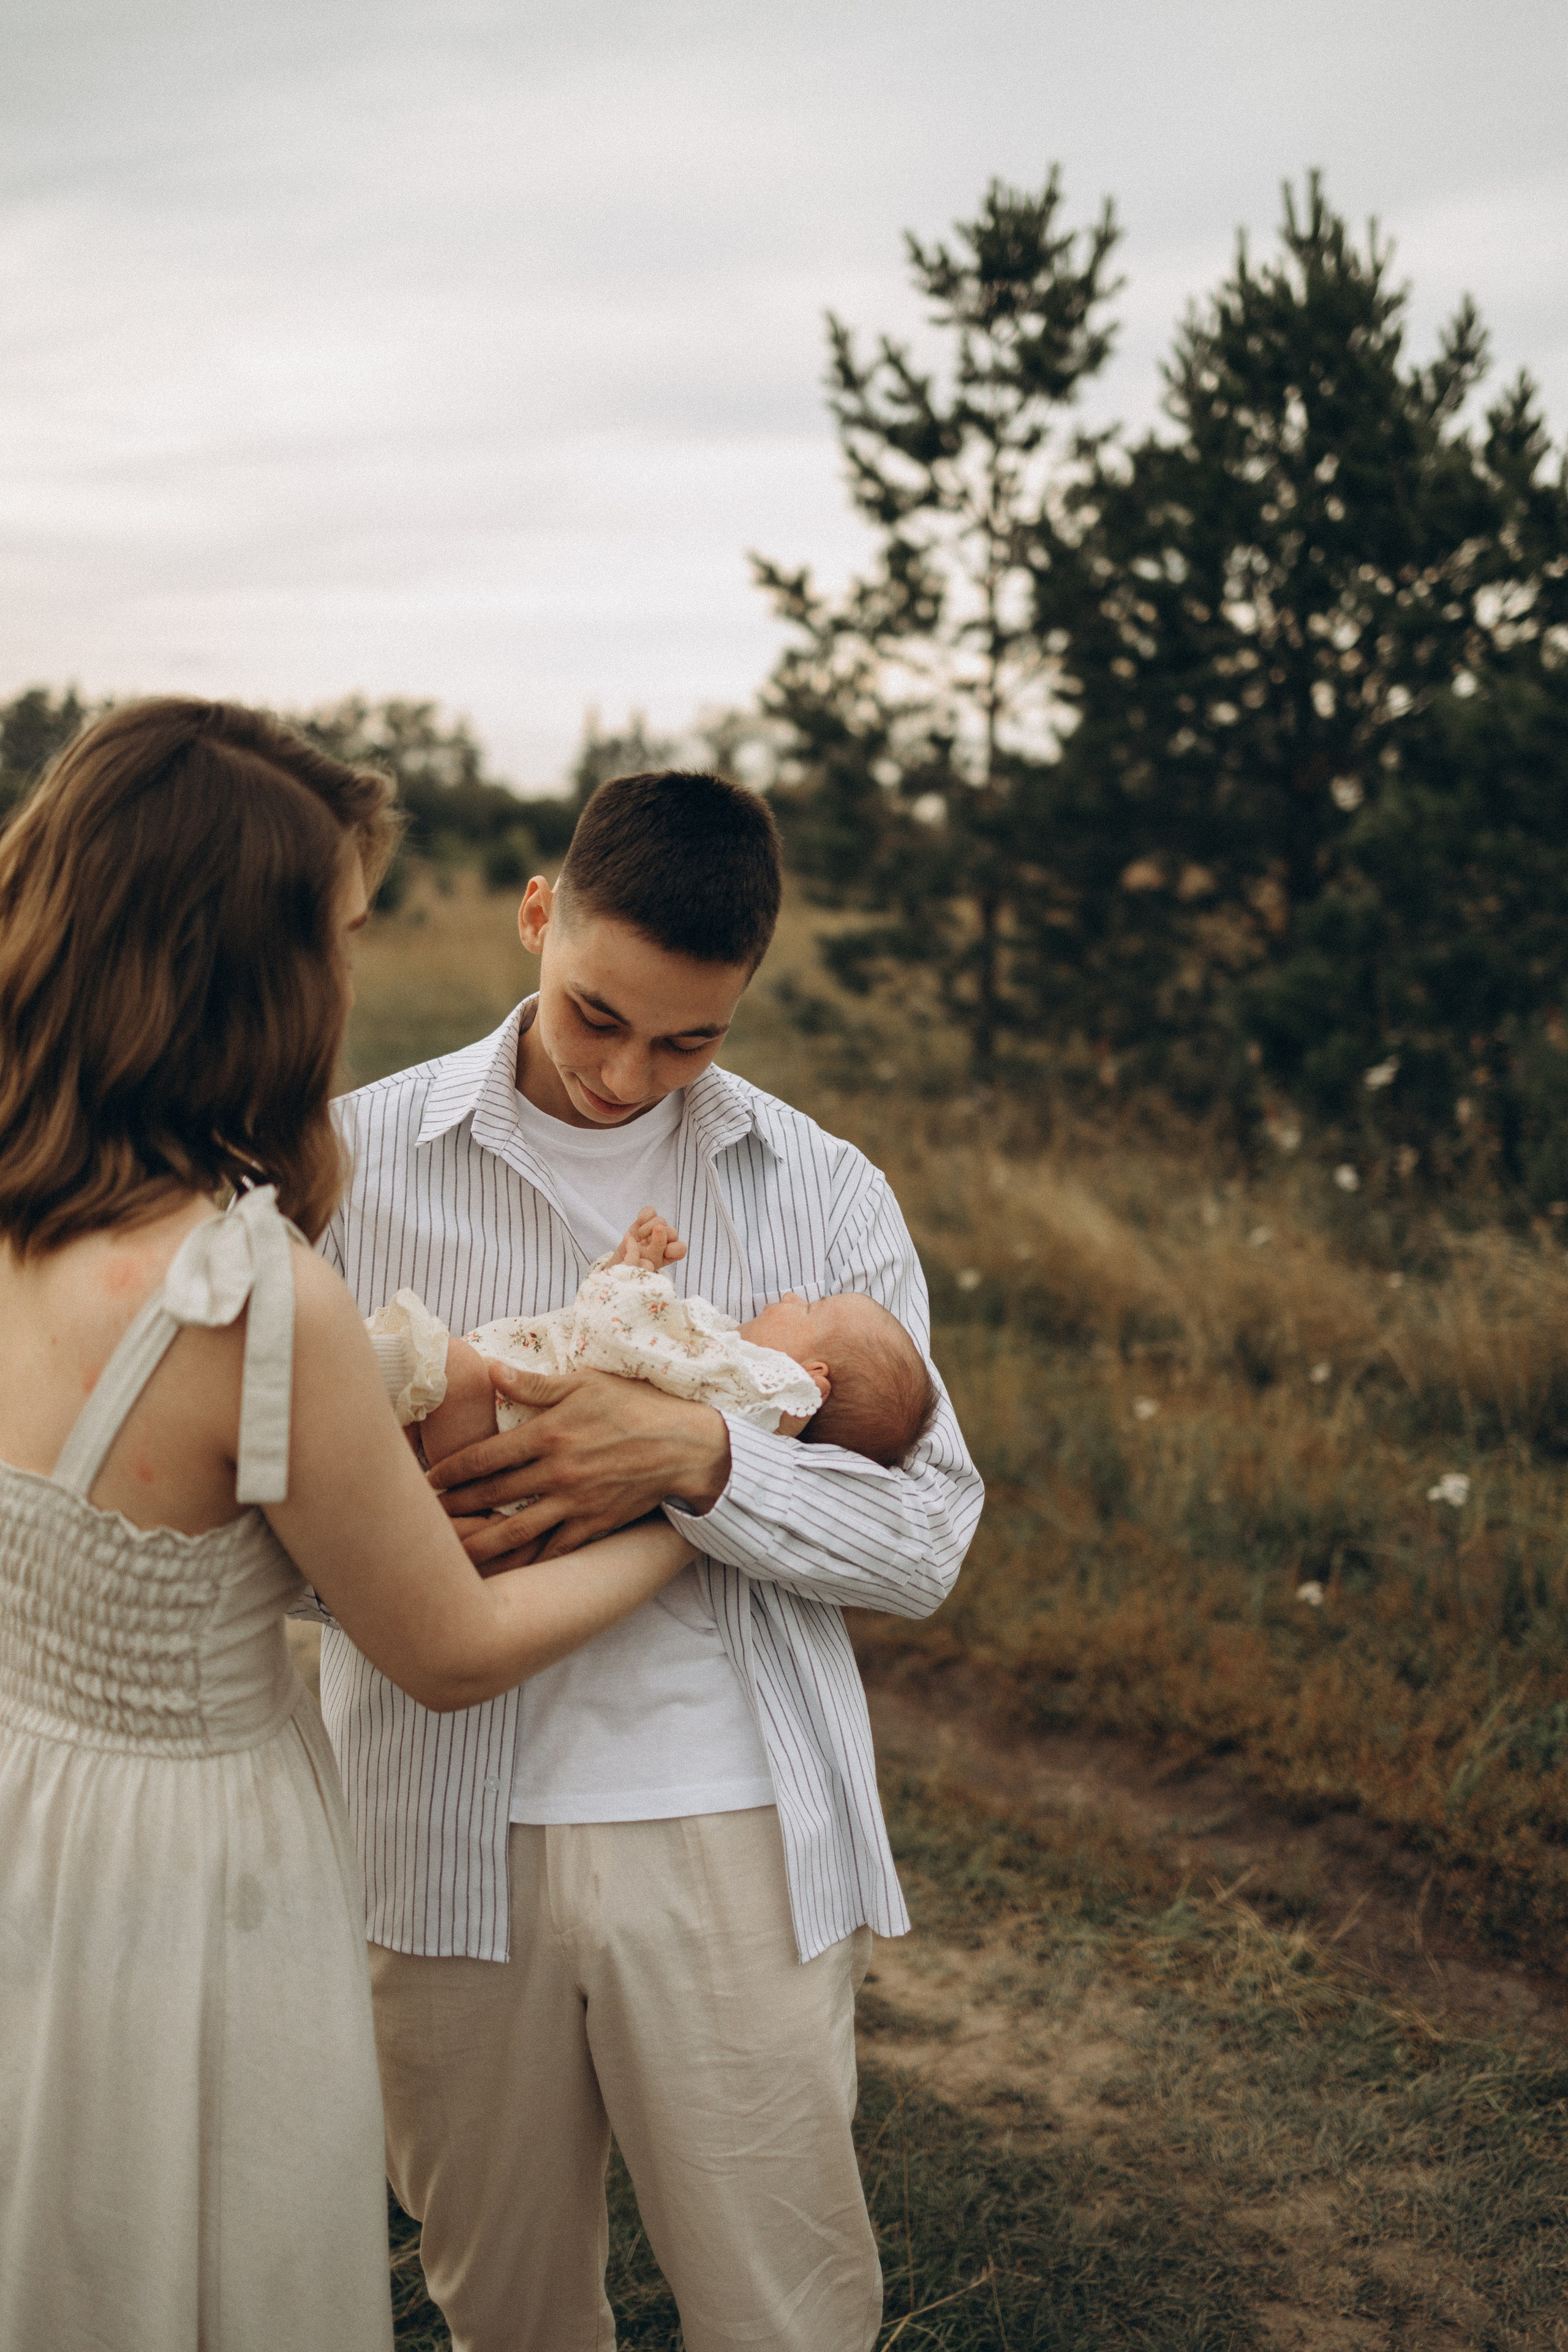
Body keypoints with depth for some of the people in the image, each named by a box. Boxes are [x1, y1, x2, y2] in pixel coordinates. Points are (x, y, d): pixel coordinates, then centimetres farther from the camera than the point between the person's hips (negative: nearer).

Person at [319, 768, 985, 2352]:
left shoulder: (825, 1194, 4)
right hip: (451, 1830, 0)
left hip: (734, 1835, 0)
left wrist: (693, 1457, -19)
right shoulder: (355, 1155, 2)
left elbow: (926, 1540, -2)